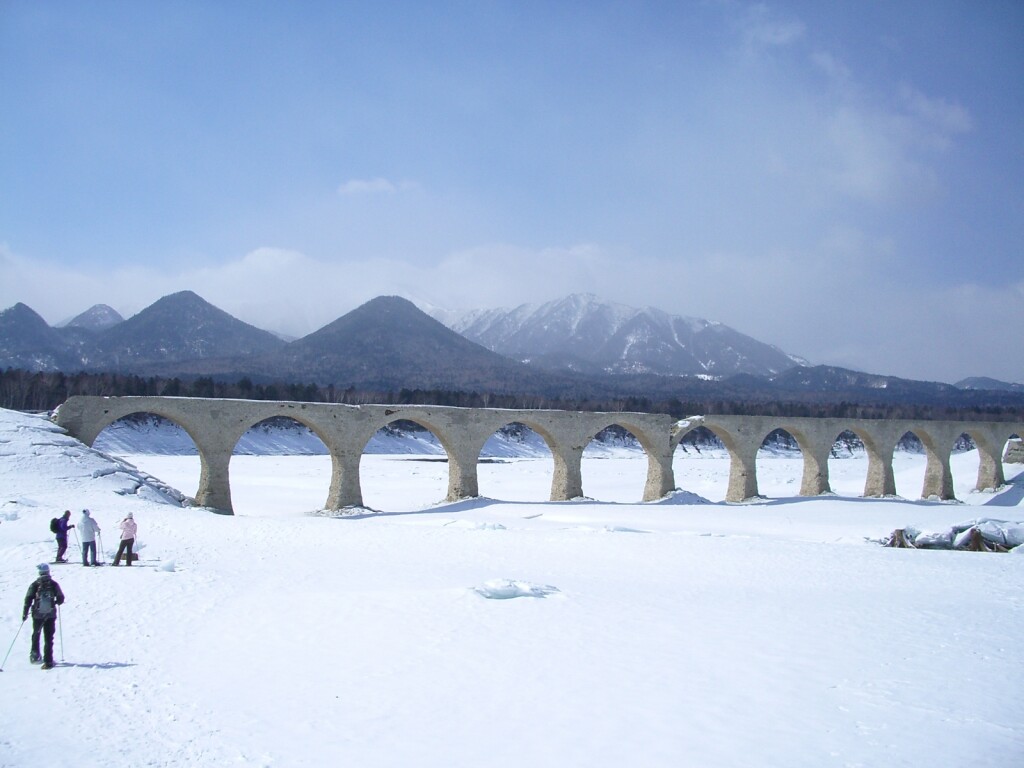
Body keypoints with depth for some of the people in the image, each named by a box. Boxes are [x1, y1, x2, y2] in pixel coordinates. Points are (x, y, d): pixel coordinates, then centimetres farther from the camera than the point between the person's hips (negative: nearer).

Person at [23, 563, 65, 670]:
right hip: (50, 615, 0)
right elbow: (61, 599, 3)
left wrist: (25, 613, -1)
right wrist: (56, 602, 26)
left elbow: (28, 599, -7)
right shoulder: (54, 584, -2)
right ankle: (48, 661, -4)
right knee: (48, 638, 2)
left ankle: (35, 655, 25)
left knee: (36, 634, 24)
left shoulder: (35, 584, -3)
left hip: (37, 615, 0)